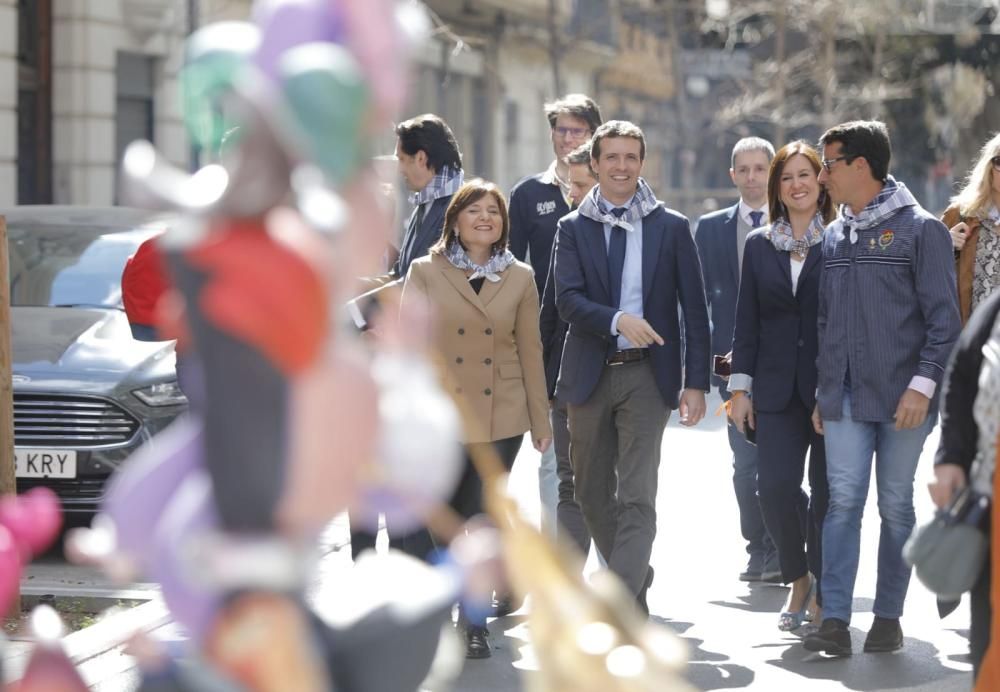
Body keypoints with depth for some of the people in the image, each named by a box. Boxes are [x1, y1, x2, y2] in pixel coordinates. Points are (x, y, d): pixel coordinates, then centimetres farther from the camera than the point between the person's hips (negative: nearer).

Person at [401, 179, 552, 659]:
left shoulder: (520, 278, 6)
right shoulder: (425, 272, 2)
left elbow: (530, 351, 9)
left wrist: (541, 421, 8)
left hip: (501, 416, 1)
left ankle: (475, 623, 5)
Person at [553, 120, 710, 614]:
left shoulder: (671, 228, 3)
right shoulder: (573, 229, 5)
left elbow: (694, 309, 3)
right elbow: (567, 299, -8)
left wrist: (696, 383, -3)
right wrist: (617, 320, -25)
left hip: (647, 374, -2)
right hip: (590, 374, 3)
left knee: (637, 497, -11)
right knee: (592, 493, 11)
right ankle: (636, 576, 31)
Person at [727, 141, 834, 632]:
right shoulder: (759, 245, 10)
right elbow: (747, 321, 10)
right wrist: (741, 388, 5)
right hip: (778, 390, 3)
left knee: (826, 494, 2)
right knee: (775, 488, -8)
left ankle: (824, 594, 15)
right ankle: (798, 578, 14)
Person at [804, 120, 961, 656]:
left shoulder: (920, 230, -4)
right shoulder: (833, 238, 13)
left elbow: (944, 318, -7)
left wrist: (923, 384, -15)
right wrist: (822, 392, 13)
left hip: (902, 398, -4)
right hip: (845, 398, 4)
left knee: (896, 506, 4)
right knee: (843, 502, -4)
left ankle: (888, 617, 13)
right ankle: (834, 620, -5)